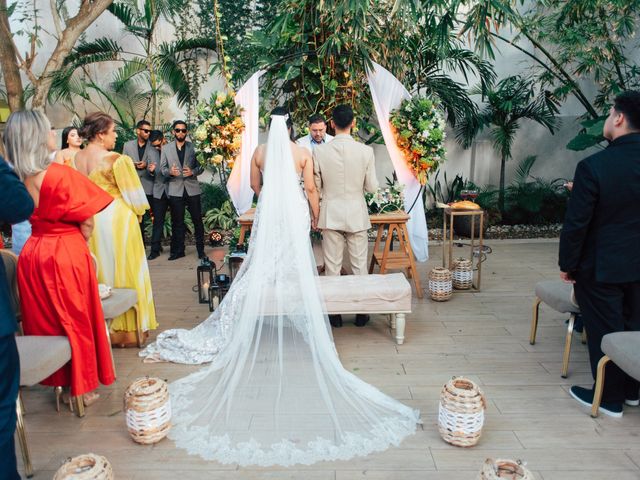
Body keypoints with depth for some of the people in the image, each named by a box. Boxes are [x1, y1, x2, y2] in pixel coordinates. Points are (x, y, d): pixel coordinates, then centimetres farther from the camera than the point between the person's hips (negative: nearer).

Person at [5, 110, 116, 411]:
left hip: (32, 253, 6)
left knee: (44, 319, 19)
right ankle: (82, 387, 23)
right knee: (76, 320, 10)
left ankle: (55, 381, 35)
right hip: (67, 254, -5)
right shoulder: (61, 174, -19)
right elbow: (87, 222, -14)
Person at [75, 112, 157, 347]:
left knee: (99, 272, 15)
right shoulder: (117, 160, -17)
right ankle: (127, 328, 15)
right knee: (123, 271, 6)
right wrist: (138, 212, 7)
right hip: (116, 219, -6)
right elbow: (132, 193, -11)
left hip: (90, 221, 6)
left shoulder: (76, 158, 0)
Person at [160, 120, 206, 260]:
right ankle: (178, 250, 16)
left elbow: (201, 166, 7)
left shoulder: (193, 147, 6)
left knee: (197, 220, 2)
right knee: (177, 222, 6)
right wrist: (170, 172, -15)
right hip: (175, 189, 1)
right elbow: (162, 168, 7)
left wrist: (193, 172, -14)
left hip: (192, 188, 0)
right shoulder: (166, 148, 8)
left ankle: (201, 250, 13)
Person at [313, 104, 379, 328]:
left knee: (332, 267, 9)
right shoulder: (366, 151, -10)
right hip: (357, 214, 0)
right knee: (359, 265, 11)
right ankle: (361, 312, 21)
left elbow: (316, 186, -2)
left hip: (331, 214, 0)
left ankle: (335, 313, 19)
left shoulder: (319, 151, -9)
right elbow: (372, 187, -4)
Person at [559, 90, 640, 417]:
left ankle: (610, 399, 23)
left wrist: (566, 264, -6)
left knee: (604, 331, 9)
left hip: (601, 266, -6)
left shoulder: (593, 166, -22)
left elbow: (576, 223, -18)